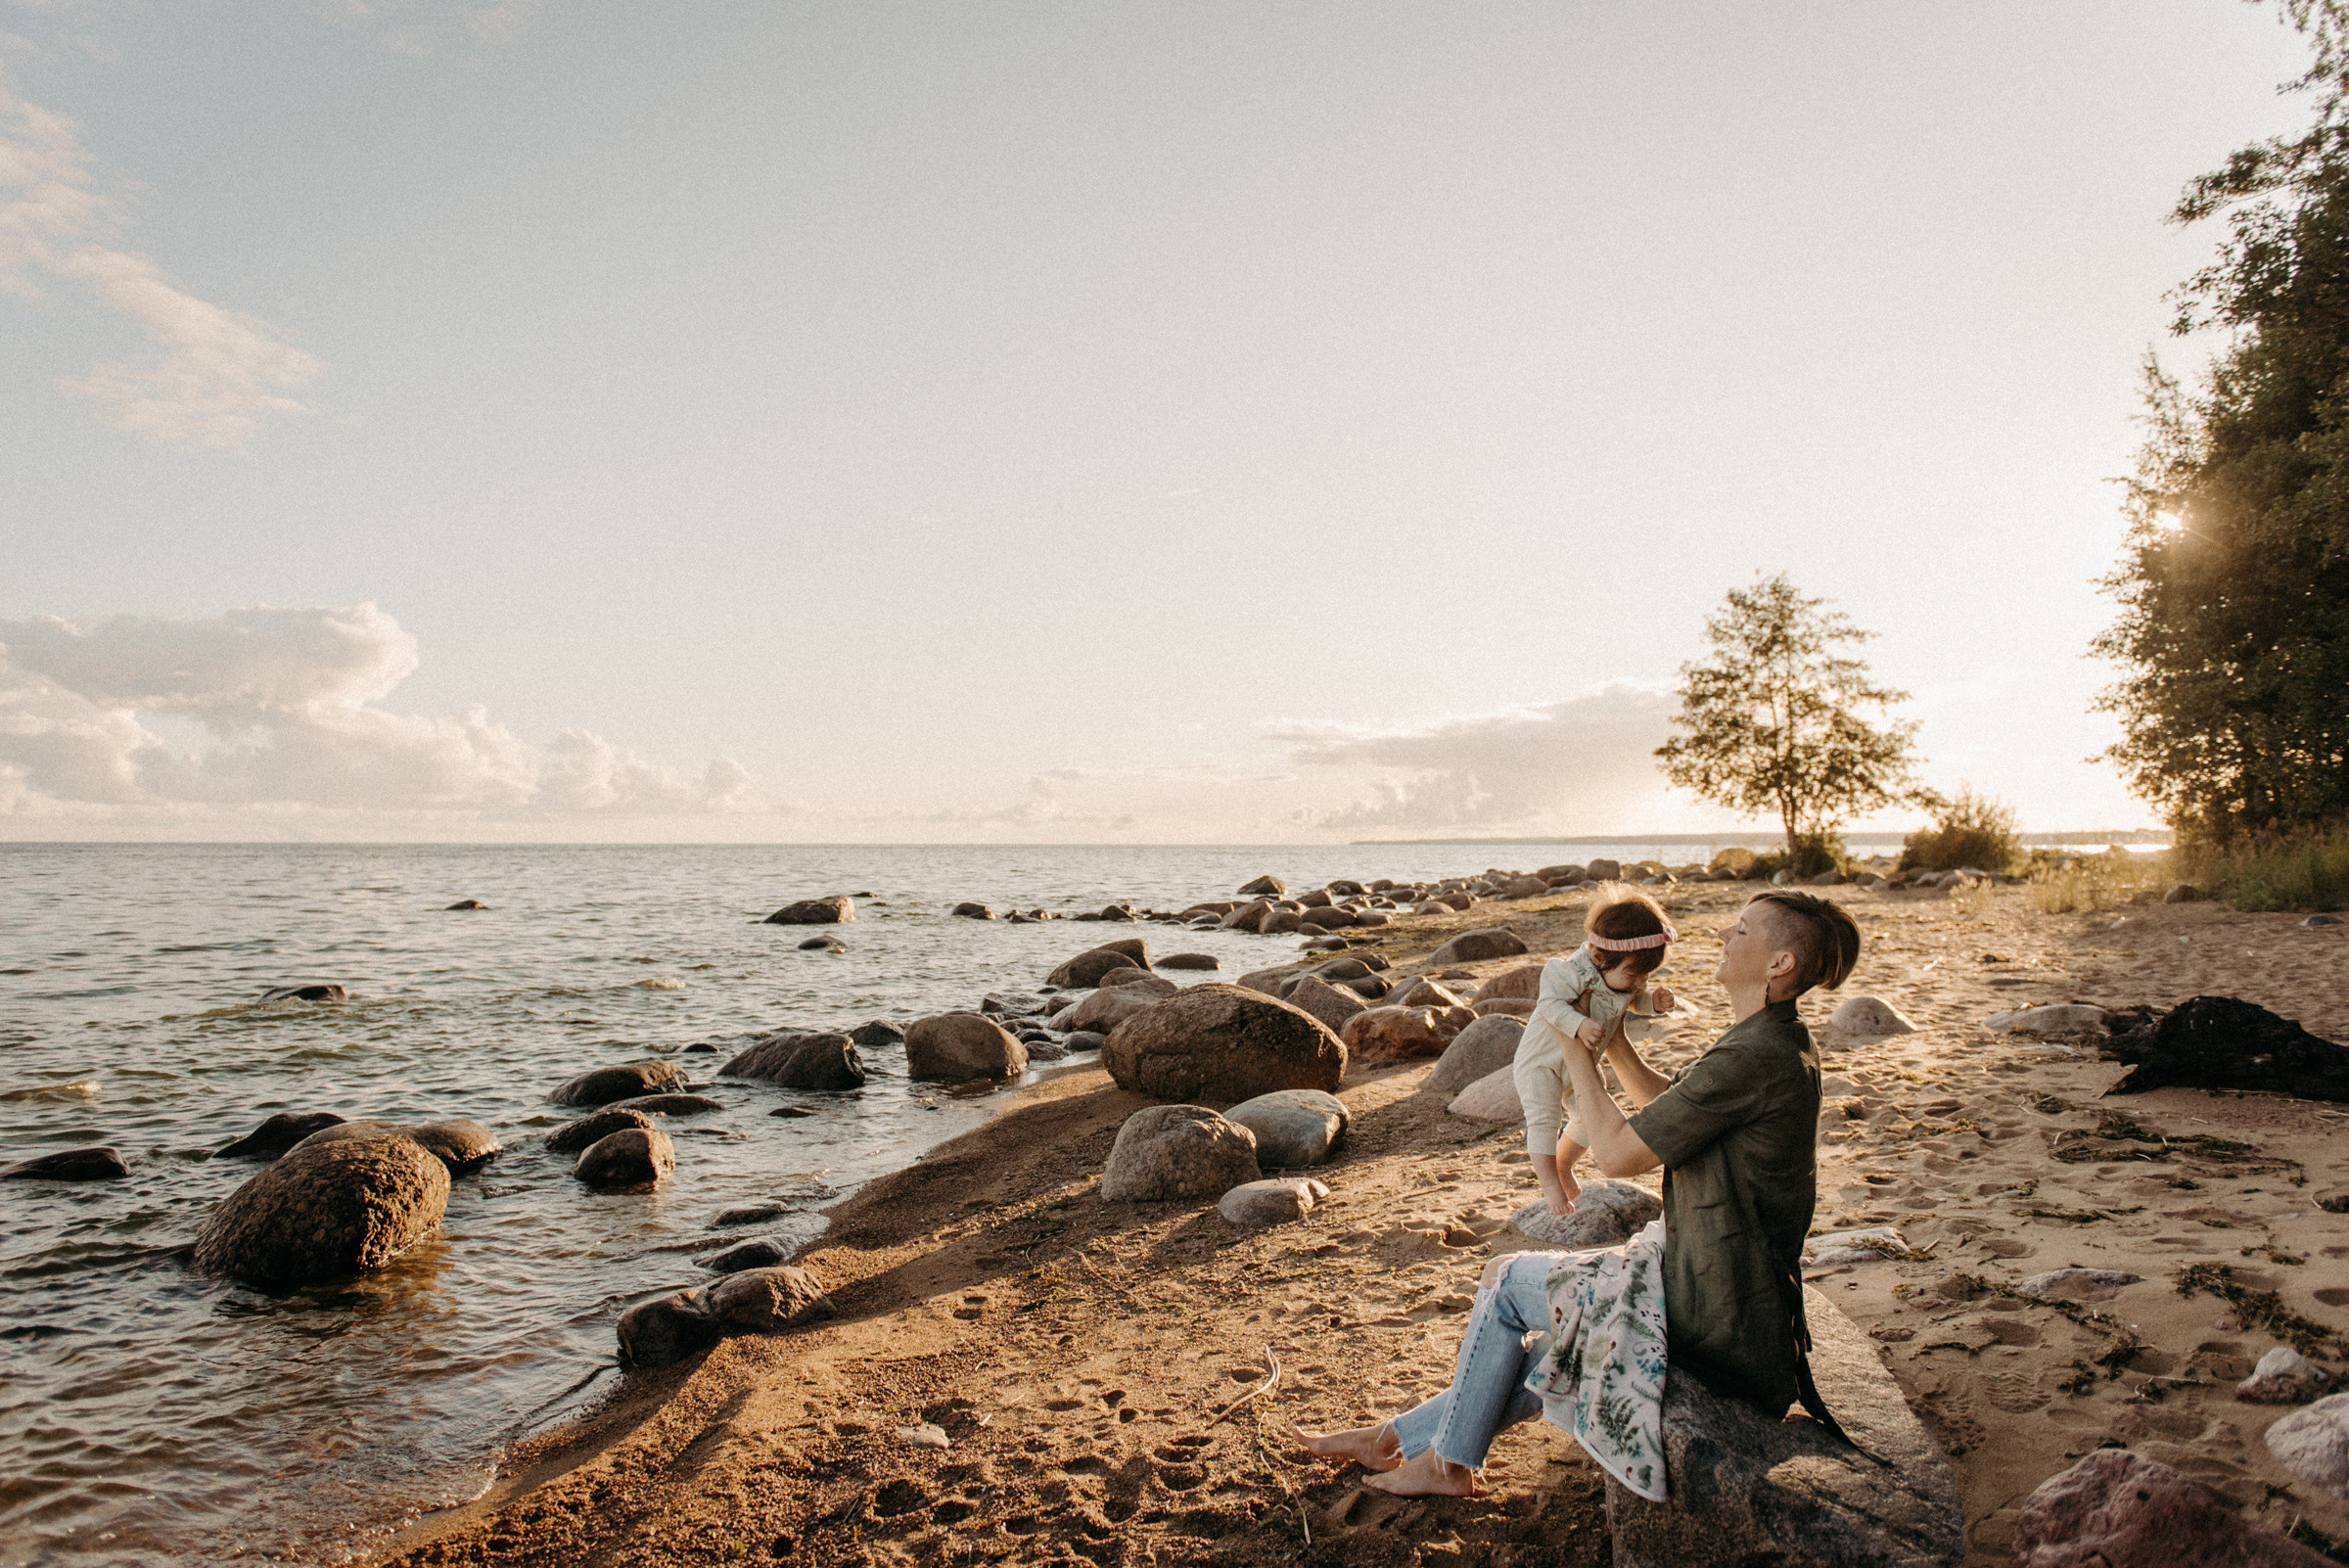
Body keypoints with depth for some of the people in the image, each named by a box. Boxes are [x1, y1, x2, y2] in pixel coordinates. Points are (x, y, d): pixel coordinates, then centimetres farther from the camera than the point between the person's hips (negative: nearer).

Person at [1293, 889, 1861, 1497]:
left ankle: (1449, 1462, 21)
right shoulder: (1780, 1043, 7)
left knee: (1506, 1279, 6)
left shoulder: (1752, 1059, -26)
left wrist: (1577, 1052, -10)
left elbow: (1616, 1152, -22)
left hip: (1710, 1313, -9)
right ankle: (1395, 1437, 32)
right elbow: (1665, 1106, 22)